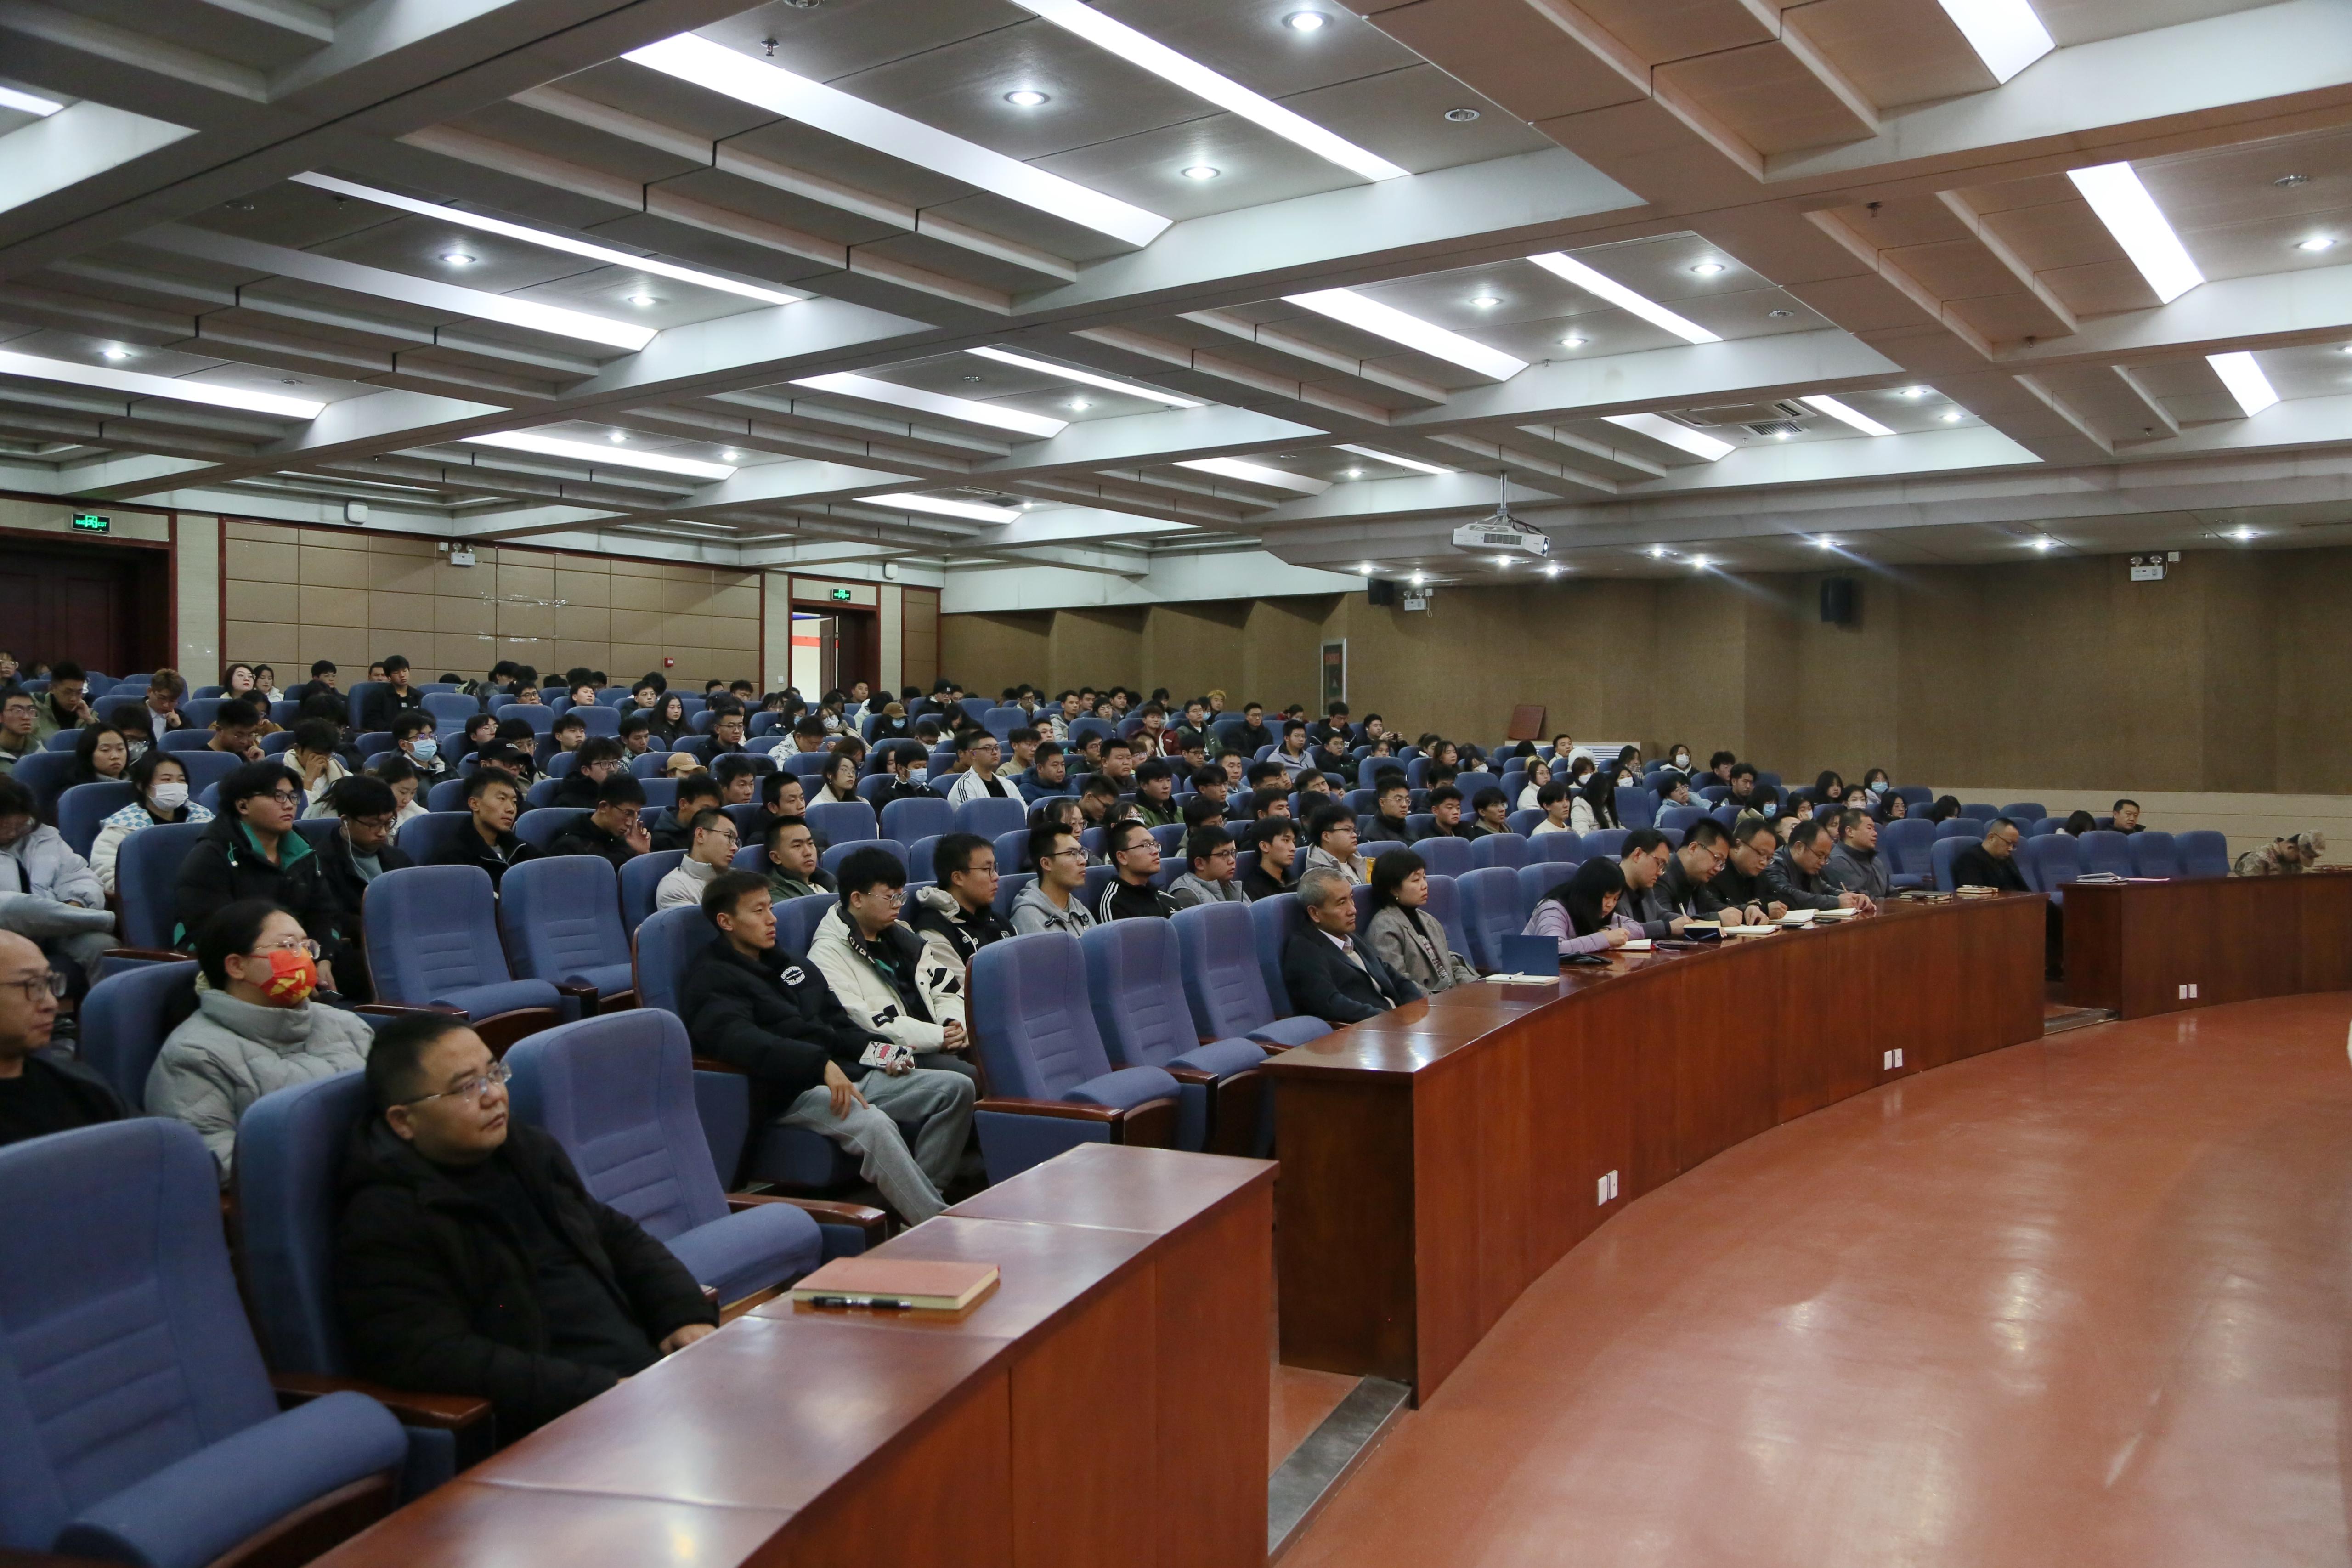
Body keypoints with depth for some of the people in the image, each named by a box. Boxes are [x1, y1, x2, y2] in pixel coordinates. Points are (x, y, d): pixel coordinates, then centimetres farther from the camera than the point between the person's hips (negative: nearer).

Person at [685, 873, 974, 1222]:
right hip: (789, 1094, -9)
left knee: (956, 1087, -6)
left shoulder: (796, 966, 24)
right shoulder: (711, 980, -3)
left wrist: (879, 1051, 4)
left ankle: (916, 1203, -14)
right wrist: (821, 1065, -35)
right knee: (874, 1124, -36)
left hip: (847, 1073, 9)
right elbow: (743, 1042, -22)